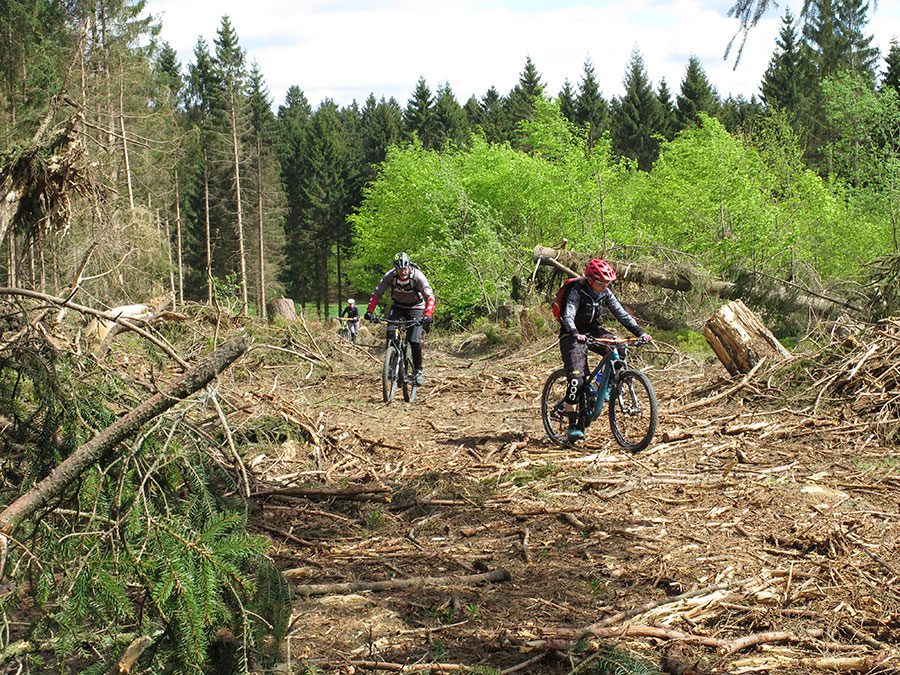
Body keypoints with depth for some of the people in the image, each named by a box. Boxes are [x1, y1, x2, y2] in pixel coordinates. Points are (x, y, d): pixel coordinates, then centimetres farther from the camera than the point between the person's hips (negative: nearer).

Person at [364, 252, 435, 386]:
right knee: (391, 332, -22)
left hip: (415, 308, -2)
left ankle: (418, 370, 3)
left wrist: (428, 315, -49)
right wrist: (370, 311, -30)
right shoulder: (390, 276, -21)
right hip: (397, 307, 2)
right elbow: (376, 293, -15)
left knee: (415, 340, -16)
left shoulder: (417, 276, -28)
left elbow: (430, 296, -33)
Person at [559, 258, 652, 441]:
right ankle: (573, 426, -9)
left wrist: (639, 332, -18)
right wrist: (576, 334, -52)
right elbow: (568, 316, -33)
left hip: (594, 331, 5)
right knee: (576, 380, -17)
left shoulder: (605, 293, -4)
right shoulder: (577, 292, -21)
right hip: (573, 336, -5)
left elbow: (621, 313, -5)